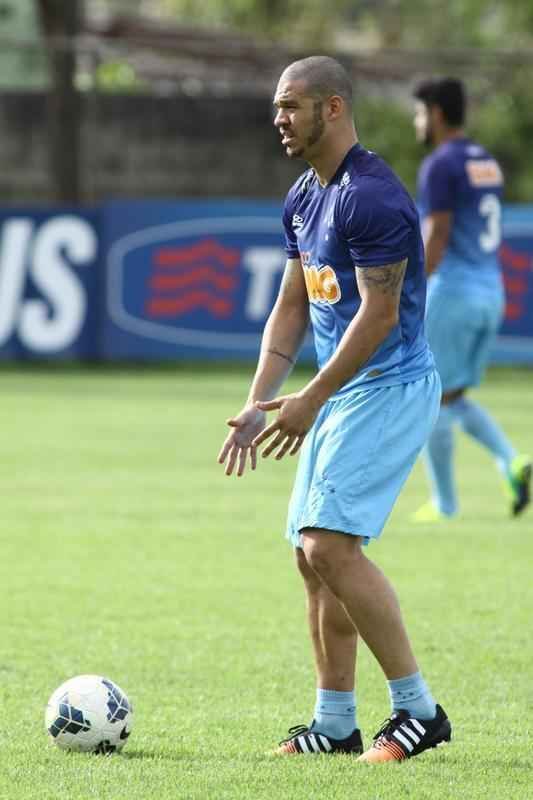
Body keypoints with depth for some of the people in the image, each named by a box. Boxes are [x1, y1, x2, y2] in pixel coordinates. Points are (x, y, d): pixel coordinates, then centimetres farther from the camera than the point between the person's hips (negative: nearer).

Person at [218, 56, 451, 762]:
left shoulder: (370, 195, -19)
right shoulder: (303, 199, 12)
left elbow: (380, 313, -21)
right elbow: (292, 307, 16)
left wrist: (311, 401, -19)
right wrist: (258, 404, 7)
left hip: (390, 387, -10)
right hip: (342, 393, 10)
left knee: (330, 544, -19)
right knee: (313, 553, 9)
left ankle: (418, 709, -12)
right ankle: (336, 725, 17)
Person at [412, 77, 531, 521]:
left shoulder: (440, 166, -12)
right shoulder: (488, 164, 15)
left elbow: (436, 238, -18)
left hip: (453, 292, -8)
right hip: (490, 292, 8)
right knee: (455, 398, 16)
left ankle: (445, 503, 7)